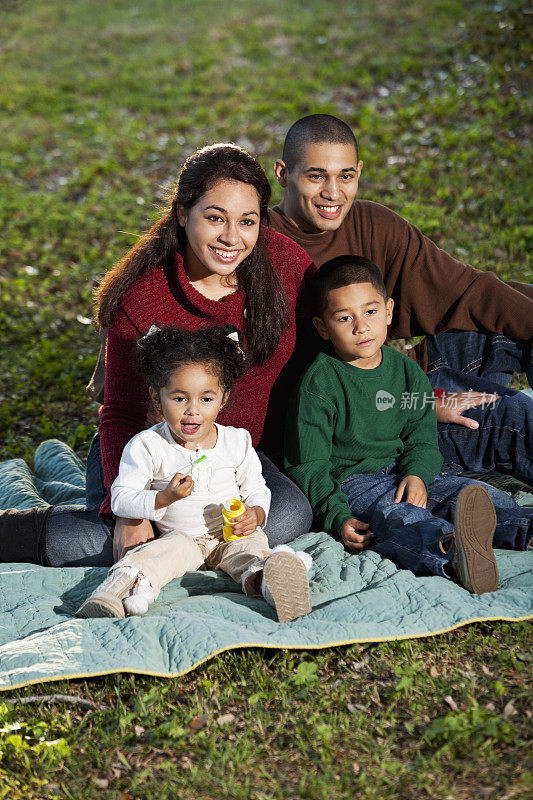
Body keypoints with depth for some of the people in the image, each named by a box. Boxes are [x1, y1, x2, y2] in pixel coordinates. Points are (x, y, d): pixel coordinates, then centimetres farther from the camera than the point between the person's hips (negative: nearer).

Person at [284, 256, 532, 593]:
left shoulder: (406, 370, 9)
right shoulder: (319, 384, -9)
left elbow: (422, 437, 12)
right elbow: (309, 464, -9)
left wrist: (417, 474, -12)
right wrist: (338, 517, -21)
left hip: (405, 475, 8)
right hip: (351, 480, -8)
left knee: (483, 496, -11)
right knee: (398, 519, -38)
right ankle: (454, 554, -66)